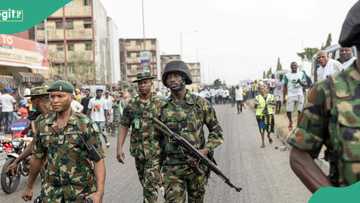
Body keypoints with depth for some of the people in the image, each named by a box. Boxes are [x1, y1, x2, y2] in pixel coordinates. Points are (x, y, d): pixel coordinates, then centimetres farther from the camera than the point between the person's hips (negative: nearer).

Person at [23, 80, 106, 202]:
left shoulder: (85, 125, -9)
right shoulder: (43, 126, 4)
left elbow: (98, 160, -12)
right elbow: (37, 158, 14)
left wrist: (99, 192, -20)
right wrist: (29, 187, 19)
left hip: (81, 192, -3)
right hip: (51, 193, 3)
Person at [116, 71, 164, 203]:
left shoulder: (159, 103, -4)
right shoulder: (131, 105, 5)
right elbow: (124, 127, 6)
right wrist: (119, 148, -1)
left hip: (155, 151, -4)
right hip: (138, 150, 4)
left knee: (150, 186, -9)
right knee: (145, 183, 17)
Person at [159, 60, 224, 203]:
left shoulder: (200, 103, -2)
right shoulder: (162, 107, 2)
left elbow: (216, 130, 3)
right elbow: (159, 137, 11)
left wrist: (205, 150, -11)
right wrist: (158, 163, 9)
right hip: (172, 168, 0)